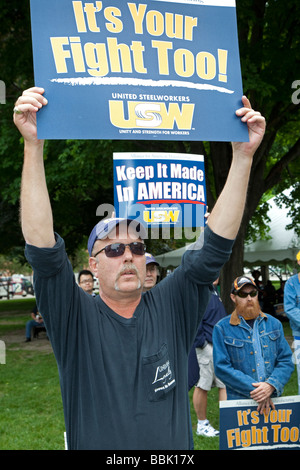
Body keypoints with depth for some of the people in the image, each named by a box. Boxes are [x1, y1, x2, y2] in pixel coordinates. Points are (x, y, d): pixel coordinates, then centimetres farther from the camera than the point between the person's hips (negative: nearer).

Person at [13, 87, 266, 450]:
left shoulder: (171, 310, -3)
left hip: (176, 450, 3)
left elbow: (215, 245, -11)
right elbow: (42, 251, -23)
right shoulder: (76, 321, -10)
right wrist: (33, 146, -33)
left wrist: (243, 155, -19)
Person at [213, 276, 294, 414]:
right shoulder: (222, 328, 1)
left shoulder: (273, 323, 11)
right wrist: (254, 390, -13)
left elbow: (286, 361, 7)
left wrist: (271, 385, -11)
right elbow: (222, 367, -6)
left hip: (273, 398, 2)